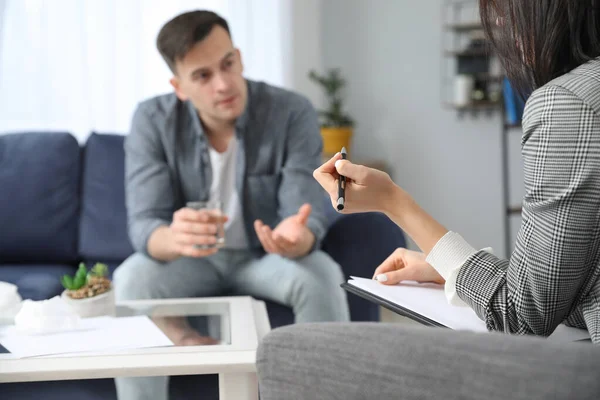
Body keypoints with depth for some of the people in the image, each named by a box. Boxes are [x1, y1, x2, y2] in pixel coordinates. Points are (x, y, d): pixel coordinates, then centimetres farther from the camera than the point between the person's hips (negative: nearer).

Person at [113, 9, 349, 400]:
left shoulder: (292, 113, -21)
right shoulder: (153, 121, -18)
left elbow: (309, 218, -25)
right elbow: (144, 225, -25)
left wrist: (295, 238, -52)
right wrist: (174, 238, -52)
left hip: (265, 256, 0)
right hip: (190, 259, 1)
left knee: (322, 277, -32)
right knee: (131, 279, -30)